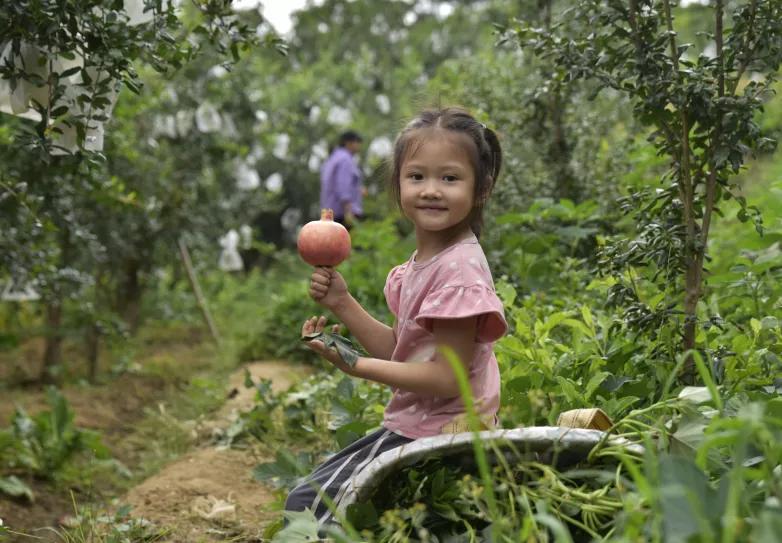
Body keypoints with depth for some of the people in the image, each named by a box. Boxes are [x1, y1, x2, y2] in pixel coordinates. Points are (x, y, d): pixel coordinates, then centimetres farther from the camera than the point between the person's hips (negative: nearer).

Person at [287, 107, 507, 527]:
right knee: (305, 497, 19)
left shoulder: (458, 268, -21)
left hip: (436, 438, -9)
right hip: (408, 427, 9)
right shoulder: (420, 264, 7)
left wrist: (356, 366, -17)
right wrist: (342, 304, 1)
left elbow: (447, 378, -22)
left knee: (309, 507, -7)